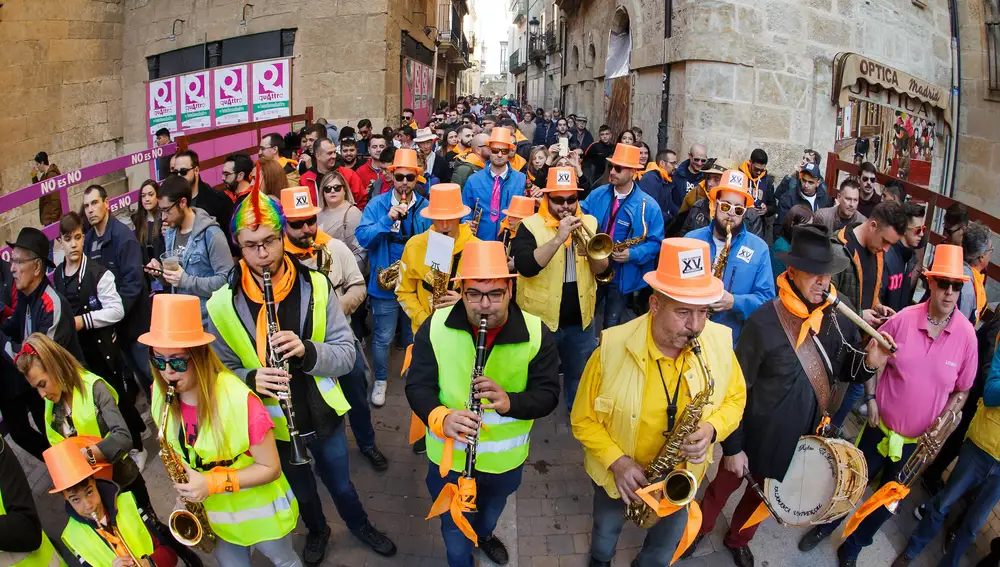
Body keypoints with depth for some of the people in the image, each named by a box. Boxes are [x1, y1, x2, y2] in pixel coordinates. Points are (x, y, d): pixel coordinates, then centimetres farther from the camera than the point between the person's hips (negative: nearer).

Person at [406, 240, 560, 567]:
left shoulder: (536, 333, -18)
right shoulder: (435, 328, -17)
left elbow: (548, 394, -16)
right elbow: (417, 386, -15)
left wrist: (510, 402, -37)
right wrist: (440, 417, -36)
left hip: (507, 456, 2)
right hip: (449, 454, -1)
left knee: (492, 509, 33)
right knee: (454, 526, 21)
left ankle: (484, 535, 67)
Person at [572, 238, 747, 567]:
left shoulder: (719, 344, -20)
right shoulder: (612, 349, -28)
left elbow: (735, 398, -3)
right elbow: (583, 419, -16)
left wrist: (711, 429, -22)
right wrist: (617, 460, -27)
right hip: (618, 472, -1)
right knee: (607, 531, 28)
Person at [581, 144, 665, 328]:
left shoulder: (648, 205, -9)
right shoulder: (597, 194, 2)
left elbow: (655, 242, -8)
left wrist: (633, 254, -23)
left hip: (622, 277, -3)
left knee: (611, 325, 11)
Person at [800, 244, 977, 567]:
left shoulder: (966, 335, -13)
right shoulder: (903, 319, -14)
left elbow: (963, 390, 0)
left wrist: (945, 418, -14)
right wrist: (870, 399, -6)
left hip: (919, 439, 1)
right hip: (880, 425, -1)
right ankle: (826, 526, 44)